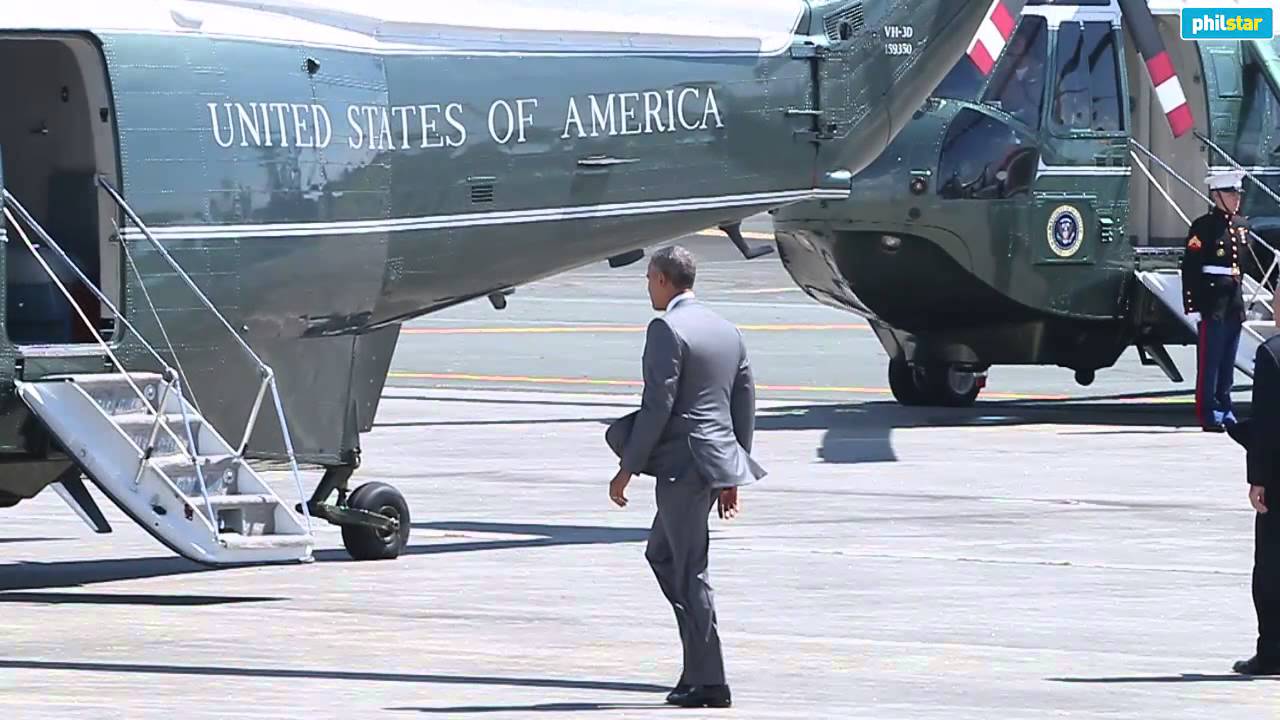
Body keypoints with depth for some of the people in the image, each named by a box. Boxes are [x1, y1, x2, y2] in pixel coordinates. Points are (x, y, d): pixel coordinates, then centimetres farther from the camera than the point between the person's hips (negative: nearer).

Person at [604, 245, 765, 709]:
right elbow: (745, 405, 16)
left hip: (684, 463, -9)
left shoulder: (666, 330, -12)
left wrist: (628, 469, -12)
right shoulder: (727, 331, 14)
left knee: (691, 571, -4)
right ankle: (700, 666, 16)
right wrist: (733, 476, 21)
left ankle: (707, 682, -2)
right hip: (718, 460, 9)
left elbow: (657, 406, -17)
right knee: (661, 553, 20)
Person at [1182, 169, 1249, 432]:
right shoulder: (1203, 226, -9)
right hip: (1213, 305, -7)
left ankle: (1224, 409, 18)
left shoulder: (1241, 226, 14)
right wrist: (1194, 304, -18)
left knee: (1228, 362, 12)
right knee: (1210, 361, -3)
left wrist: (1243, 302, 17)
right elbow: (1190, 268, -13)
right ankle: (1210, 413, -1)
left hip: (1235, 304, 7)